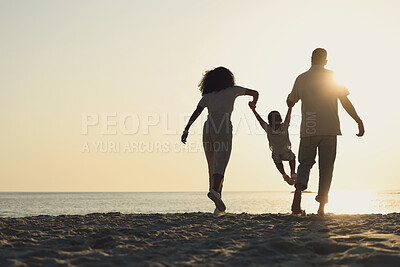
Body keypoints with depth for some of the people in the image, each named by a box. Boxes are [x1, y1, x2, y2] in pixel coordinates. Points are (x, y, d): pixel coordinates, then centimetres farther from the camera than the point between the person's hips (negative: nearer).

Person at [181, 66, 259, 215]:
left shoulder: (207, 95, 21)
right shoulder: (232, 90, 18)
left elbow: (196, 112, 5)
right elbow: (255, 93, 28)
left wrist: (186, 129, -2)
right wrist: (253, 103, 49)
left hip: (208, 126, 3)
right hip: (223, 126, -3)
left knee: (212, 166, 8)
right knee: (221, 163, -17)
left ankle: (219, 206, 5)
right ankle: (214, 190, -46)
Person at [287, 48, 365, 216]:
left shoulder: (301, 79, 7)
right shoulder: (332, 76, 2)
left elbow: (290, 103, 18)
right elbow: (345, 101, -3)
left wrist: (291, 94, 40)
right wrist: (359, 121, 2)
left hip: (308, 129, 1)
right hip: (329, 128, -1)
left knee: (305, 163, 10)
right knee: (326, 166, 5)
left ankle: (298, 191, -19)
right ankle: (322, 207, 0)